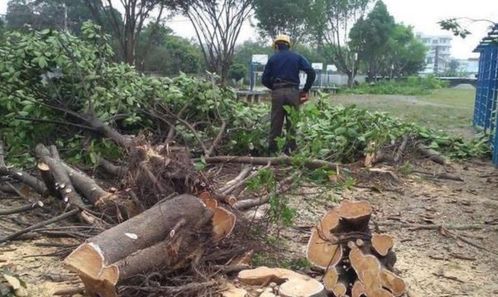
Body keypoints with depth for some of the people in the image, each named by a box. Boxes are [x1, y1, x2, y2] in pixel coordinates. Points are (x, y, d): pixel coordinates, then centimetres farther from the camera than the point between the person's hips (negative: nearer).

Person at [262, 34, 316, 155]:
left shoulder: (272, 59, 8)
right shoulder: (297, 57, 8)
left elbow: (264, 79, 5)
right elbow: (311, 72, -4)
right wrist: (305, 90, 4)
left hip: (277, 93, 0)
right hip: (293, 92, 0)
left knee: (276, 124, 5)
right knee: (292, 124, 5)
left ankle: (272, 151, 8)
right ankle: (290, 151, 6)